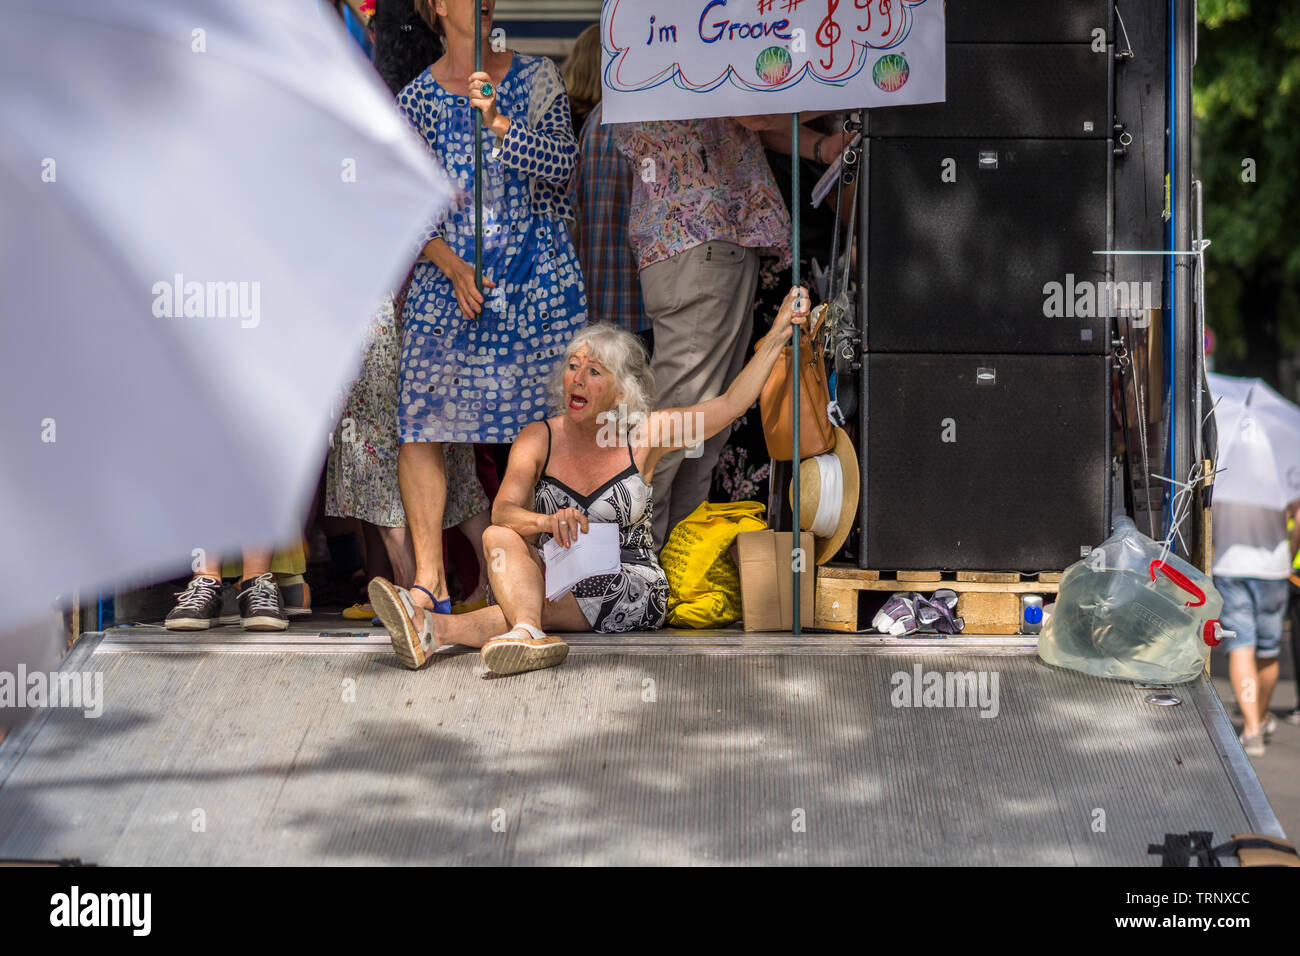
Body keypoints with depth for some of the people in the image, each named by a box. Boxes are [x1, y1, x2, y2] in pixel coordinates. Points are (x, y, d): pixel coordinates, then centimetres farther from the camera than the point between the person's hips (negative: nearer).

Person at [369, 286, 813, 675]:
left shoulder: (645, 434, -1)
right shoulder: (538, 440, 1)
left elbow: (731, 404, -4)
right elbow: (503, 511, -13)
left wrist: (778, 333, -10)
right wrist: (547, 522, -36)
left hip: (632, 588, -2)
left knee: (538, 603, -31)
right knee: (499, 538, -28)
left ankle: (438, 630, -52)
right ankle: (528, 634, -56)